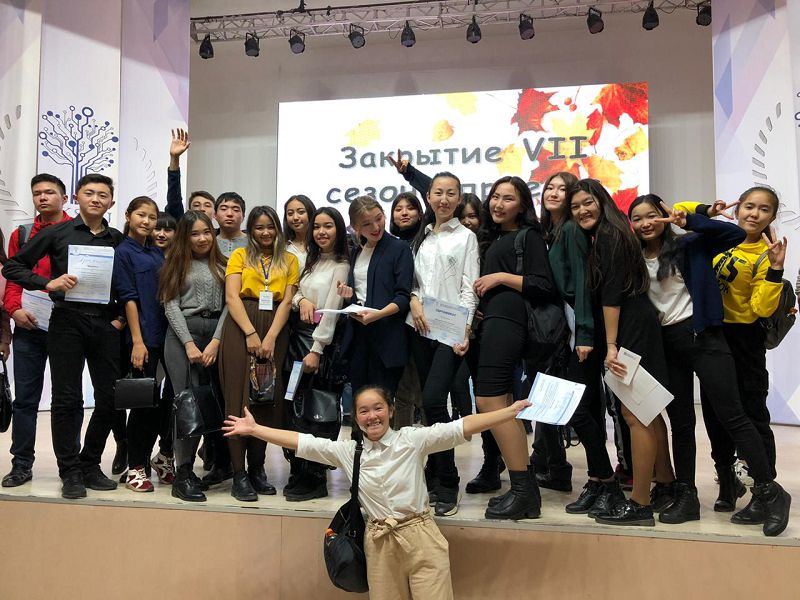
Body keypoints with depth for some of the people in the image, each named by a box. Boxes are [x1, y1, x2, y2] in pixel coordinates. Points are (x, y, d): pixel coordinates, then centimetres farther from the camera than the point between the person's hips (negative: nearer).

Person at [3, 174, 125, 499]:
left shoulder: (118, 240, 10)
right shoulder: (57, 233, 4)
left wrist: (121, 317, 3)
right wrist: (49, 283, -11)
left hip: (105, 324, 3)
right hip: (67, 322, -2)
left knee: (110, 398, 4)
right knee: (66, 399, 0)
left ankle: (90, 465, 21)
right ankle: (70, 472, 11)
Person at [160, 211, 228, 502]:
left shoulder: (222, 265, 13)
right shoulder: (177, 264, 11)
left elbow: (228, 304, 6)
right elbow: (171, 305, 2)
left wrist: (216, 342, -7)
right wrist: (190, 344, -9)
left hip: (216, 335, 2)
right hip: (183, 334, -2)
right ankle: (182, 475, -4)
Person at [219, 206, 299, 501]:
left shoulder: (289, 260, 13)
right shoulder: (240, 255, 10)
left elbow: (287, 301, 3)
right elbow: (232, 297, -2)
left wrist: (271, 337, -10)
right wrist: (251, 333, -13)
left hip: (274, 334, 2)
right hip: (240, 330, -1)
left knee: (267, 400, 2)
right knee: (239, 398, -4)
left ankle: (257, 468, 14)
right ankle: (239, 474, 0)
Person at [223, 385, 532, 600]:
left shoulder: (412, 439, -6)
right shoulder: (347, 452, 3)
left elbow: (461, 427, -12)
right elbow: (302, 442, 2)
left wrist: (512, 411, -19)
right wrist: (253, 429, 0)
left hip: (421, 536, -2)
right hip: (380, 543, 3)